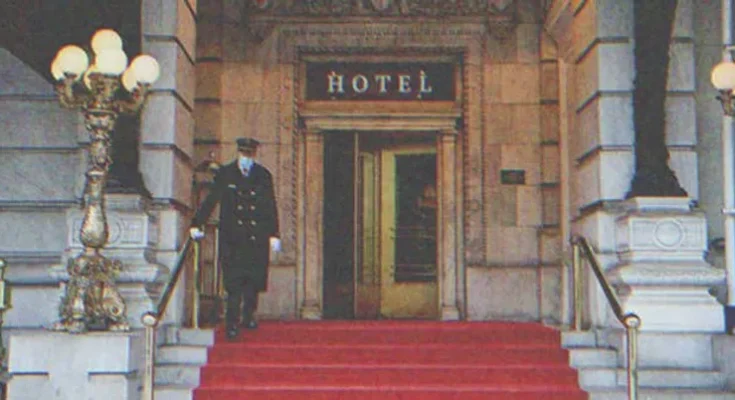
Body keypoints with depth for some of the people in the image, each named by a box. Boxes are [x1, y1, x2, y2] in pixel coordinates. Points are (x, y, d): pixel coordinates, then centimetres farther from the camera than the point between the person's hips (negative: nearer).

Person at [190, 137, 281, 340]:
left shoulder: (264, 176, 8)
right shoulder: (225, 174, 3)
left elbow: (271, 207, 12)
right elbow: (210, 200, 3)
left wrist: (274, 234, 8)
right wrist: (197, 224, -5)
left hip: (257, 238, 2)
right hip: (232, 238, -2)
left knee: (254, 280, 3)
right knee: (234, 283, -6)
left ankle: (248, 316, 23)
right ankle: (232, 324, -2)